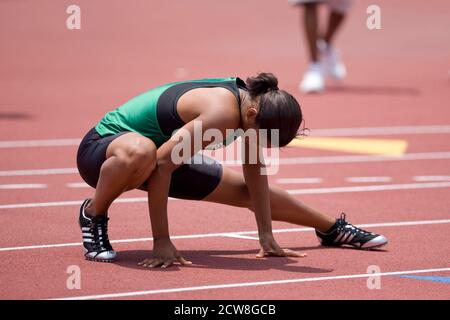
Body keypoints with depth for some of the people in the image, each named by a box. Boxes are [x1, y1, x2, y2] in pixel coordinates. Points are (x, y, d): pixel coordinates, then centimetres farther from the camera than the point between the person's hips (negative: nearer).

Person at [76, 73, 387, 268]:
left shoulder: (253, 101, -10)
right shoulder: (223, 113, -37)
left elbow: (255, 171, 4)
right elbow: (161, 165, -38)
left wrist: (266, 235, 4)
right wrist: (161, 242, -36)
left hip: (168, 155, 8)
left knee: (247, 190, 13)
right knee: (140, 151, -45)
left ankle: (332, 228, 36)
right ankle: (93, 215, -17)